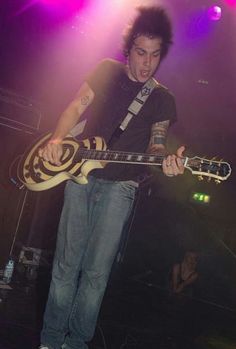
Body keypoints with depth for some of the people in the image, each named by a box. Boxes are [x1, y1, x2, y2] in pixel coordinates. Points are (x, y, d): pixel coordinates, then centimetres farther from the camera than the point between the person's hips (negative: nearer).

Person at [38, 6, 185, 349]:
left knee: (97, 270, -3)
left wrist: (166, 158, -20)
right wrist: (56, 140, -11)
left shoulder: (163, 99, 6)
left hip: (120, 184, -1)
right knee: (67, 262, 3)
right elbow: (77, 107, 6)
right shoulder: (107, 71, 8)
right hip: (81, 172, 1)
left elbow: (154, 144, 3)